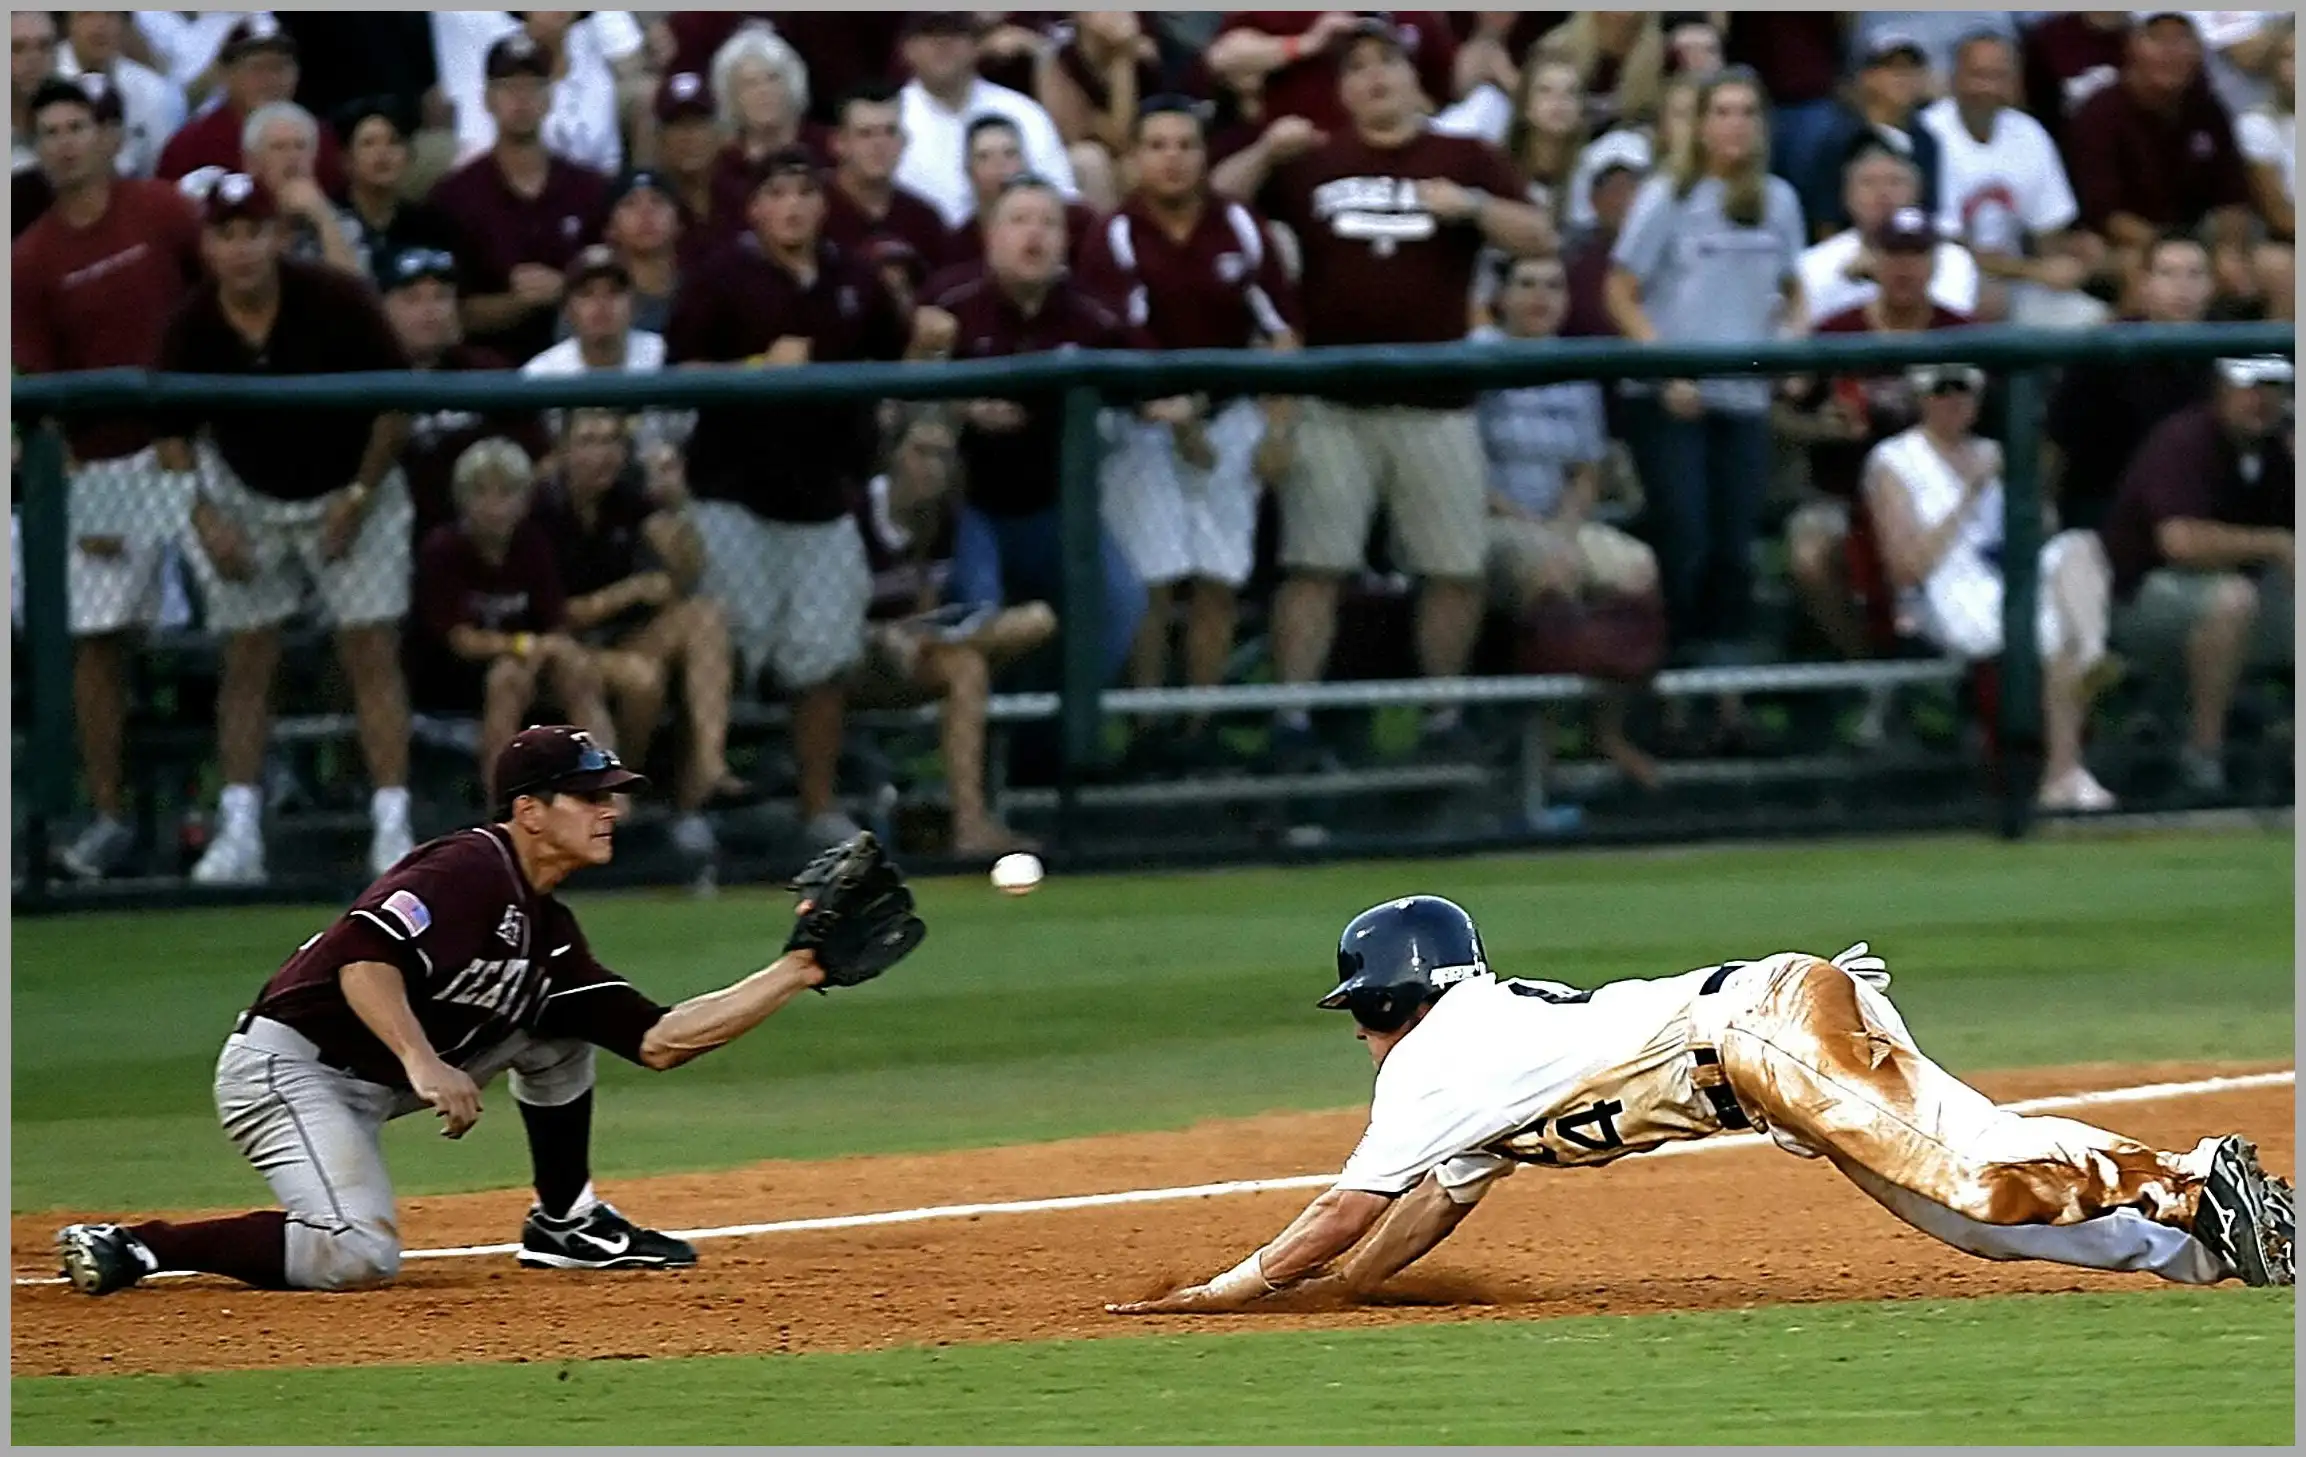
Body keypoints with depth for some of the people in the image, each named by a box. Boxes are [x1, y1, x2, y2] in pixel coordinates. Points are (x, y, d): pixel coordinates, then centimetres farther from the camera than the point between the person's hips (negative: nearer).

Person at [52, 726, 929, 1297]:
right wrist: (424, 1063, -39)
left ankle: (566, 1224, 19)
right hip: (284, 1069, -10)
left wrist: (799, 972, 7)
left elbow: (658, 1041, 9)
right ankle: (132, 1248, -19)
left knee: (559, 1023, 12)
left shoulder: (548, 932, 13)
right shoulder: (468, 871, -15)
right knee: (358, 1258, -29)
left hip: (377, 1084, 10)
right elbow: (362, 955, -29)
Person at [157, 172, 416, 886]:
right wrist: (203, 516, -16)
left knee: (372, 654, -7)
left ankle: (392, 827, -6)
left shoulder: (335, 300, -23)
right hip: (245, 500, 2)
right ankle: (238, 832, 4)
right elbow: (175, 432, -3)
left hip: (352, 496, -2)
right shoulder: (191, 329, -16)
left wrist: (361, 495, -16)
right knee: (247, 660, 0)